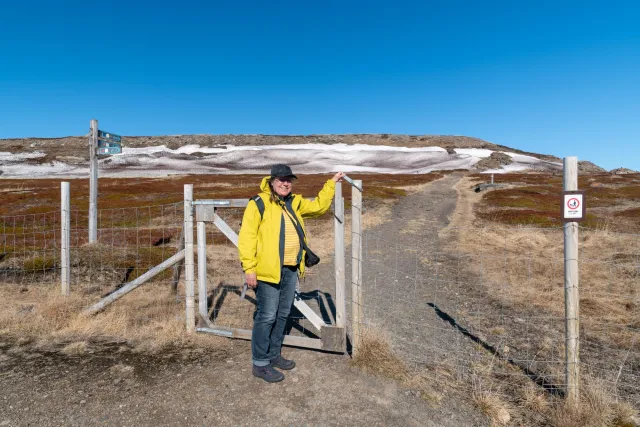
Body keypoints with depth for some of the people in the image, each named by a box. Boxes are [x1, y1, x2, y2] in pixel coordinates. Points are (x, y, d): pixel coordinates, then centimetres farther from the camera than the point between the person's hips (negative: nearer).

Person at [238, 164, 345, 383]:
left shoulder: (295, 203, 12)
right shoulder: (259, 204, -10)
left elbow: (319, 206, 25)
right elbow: (246, 237, -13)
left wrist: (331, 183, 21)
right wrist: (249, 268, -17)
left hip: (290, 269, 7)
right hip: (268, 270, -7)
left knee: (282, 315, 16)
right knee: (267, 316, 0)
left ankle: (273, 354, 33)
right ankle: (260, 363, 15)